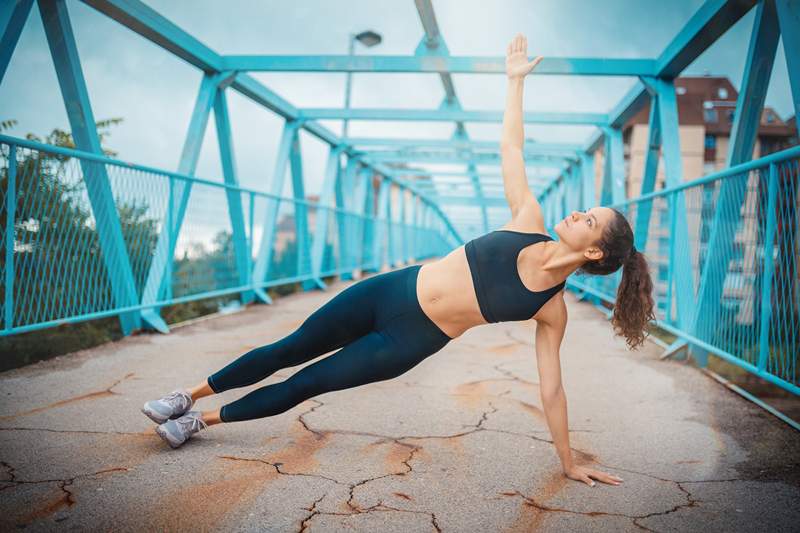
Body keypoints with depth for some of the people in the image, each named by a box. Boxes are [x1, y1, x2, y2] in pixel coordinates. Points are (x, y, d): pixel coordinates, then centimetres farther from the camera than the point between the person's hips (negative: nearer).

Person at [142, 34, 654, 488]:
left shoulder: (552, 309, -7)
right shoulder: (530, 225, -1)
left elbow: (552, 388, -2)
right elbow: (512, 150, 4)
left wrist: (569, 462, 0)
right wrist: (516, 80, 5)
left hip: (409, 343, -2)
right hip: (390, 292, 2)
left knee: (305, 384, 2)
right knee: (289, 350, 8)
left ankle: (203, 419, 24)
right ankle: (191, 394, 27)